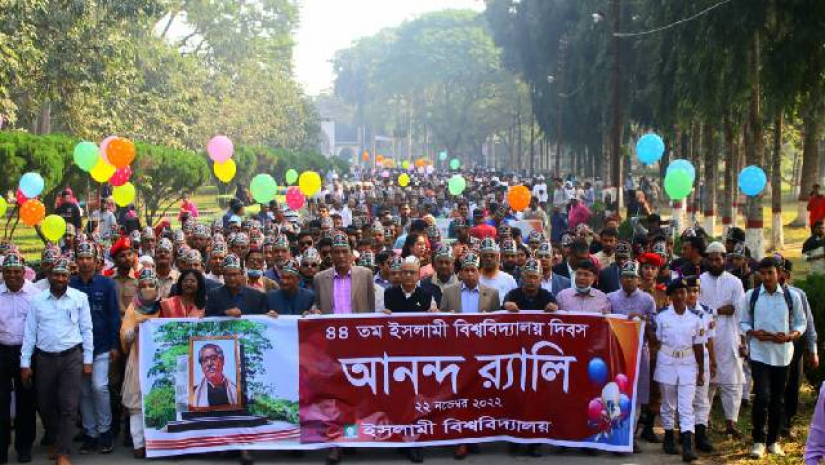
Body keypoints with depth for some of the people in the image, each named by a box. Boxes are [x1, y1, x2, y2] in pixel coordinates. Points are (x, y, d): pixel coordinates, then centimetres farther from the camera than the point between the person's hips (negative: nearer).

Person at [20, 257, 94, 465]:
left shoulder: (80, 298, 0)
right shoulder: (37, 299, 3)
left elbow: (86, 329, 3)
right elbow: (30, 332, 4)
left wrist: (88, 360, 0)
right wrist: (25, 363, 1)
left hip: (71, 357, -2)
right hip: (44, 358, 2)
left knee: (68, 406, -5)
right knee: (45, 405, 11)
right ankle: (57, 440, 34)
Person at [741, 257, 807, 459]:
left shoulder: (792, 296, 1)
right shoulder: (750, 296, 0)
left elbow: (801, 323, 6)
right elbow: (743, 323, 6)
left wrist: (789, 336, -13)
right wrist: (754, 333, -14)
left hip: (782, 354, 2)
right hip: (759, 353, -2)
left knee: (777, 399, 9)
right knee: (762, 396, -13)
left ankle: (773, 441, 23)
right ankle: (758, 440, 2)